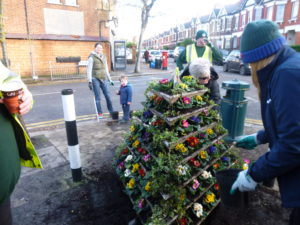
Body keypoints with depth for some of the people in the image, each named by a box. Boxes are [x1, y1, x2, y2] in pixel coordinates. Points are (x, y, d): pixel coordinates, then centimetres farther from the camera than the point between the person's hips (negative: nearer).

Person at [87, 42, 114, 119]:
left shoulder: (104, 57, 14)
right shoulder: (92, 57, -4)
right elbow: (89, 70, -7)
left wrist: (110, 80, 19)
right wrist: (90, 81, -14)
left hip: (103, 79, 5)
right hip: (95, 79, -5)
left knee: (108, 96, 3)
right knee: (98, 98, 1)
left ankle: (111, 112, 14)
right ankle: (100, 113, 12)